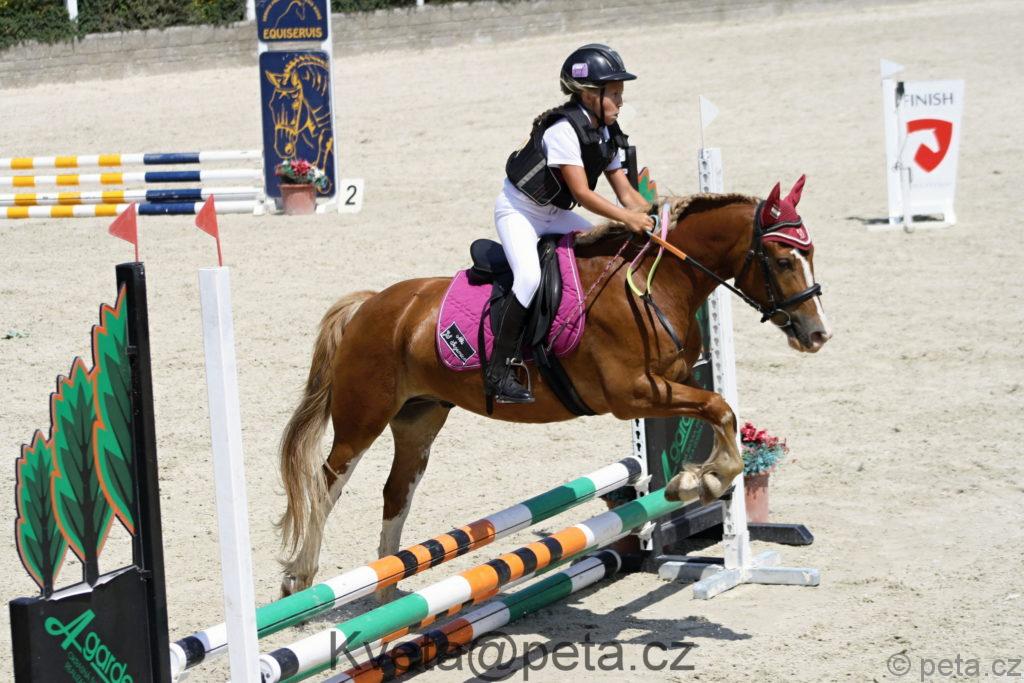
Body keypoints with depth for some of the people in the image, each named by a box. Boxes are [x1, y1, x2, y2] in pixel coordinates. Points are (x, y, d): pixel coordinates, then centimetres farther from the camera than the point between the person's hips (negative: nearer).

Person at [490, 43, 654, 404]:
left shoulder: (607, 135, 0)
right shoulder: (564, 130, -27)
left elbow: (625, 190, 0)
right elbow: (582, 192, -32)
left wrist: (654, 217, -16)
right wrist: (627, 218, -39)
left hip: (554, 214, 9)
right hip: (518, 210, -9)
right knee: (530, 276, -29)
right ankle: (499, 372, -27)